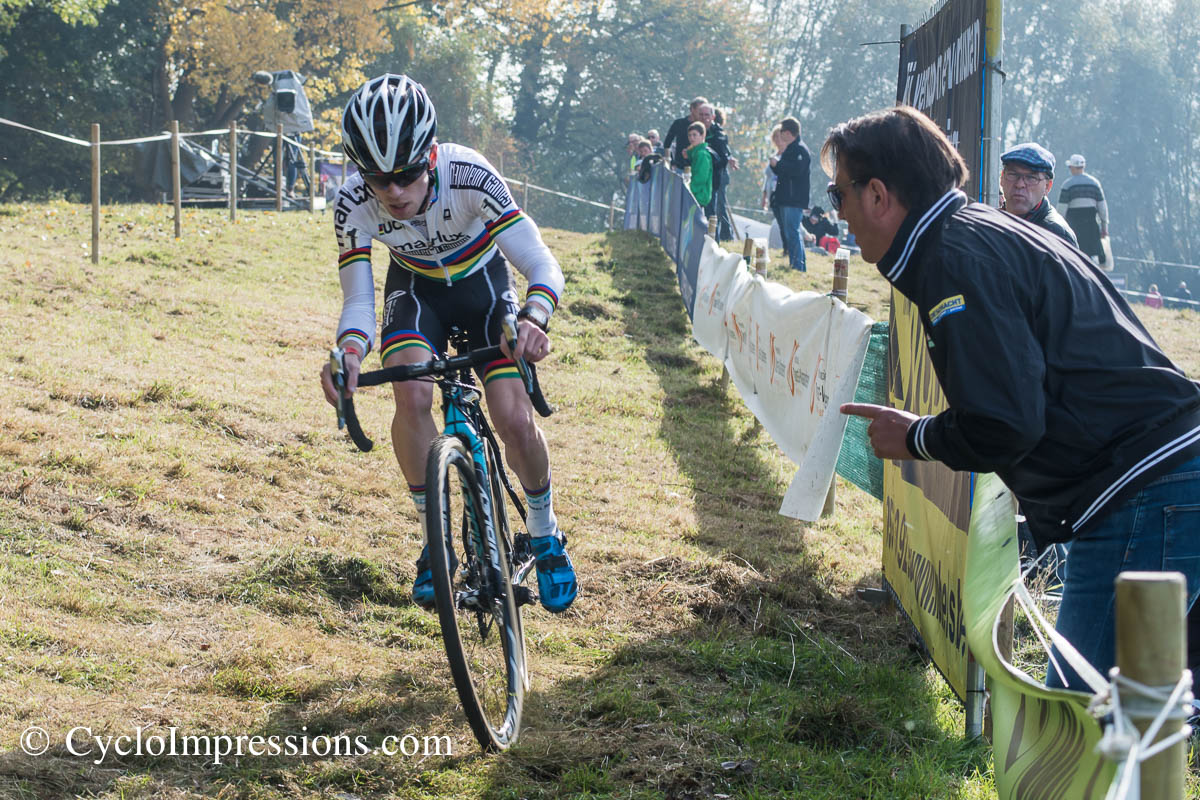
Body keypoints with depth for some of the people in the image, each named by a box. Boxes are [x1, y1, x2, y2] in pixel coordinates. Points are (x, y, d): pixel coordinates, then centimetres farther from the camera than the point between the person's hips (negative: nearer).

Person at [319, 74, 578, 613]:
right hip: (416, 288, 1)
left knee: (514, 420, -14)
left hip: (482, 282, -1)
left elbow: (544, 267, -33)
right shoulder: (354, 205, -31)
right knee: (412, 395, -27)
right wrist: (348, 353, -45)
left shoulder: (469, 176, -37)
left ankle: (545, 535, 15)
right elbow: (359, 302, -23)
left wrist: (532, 321, -54)